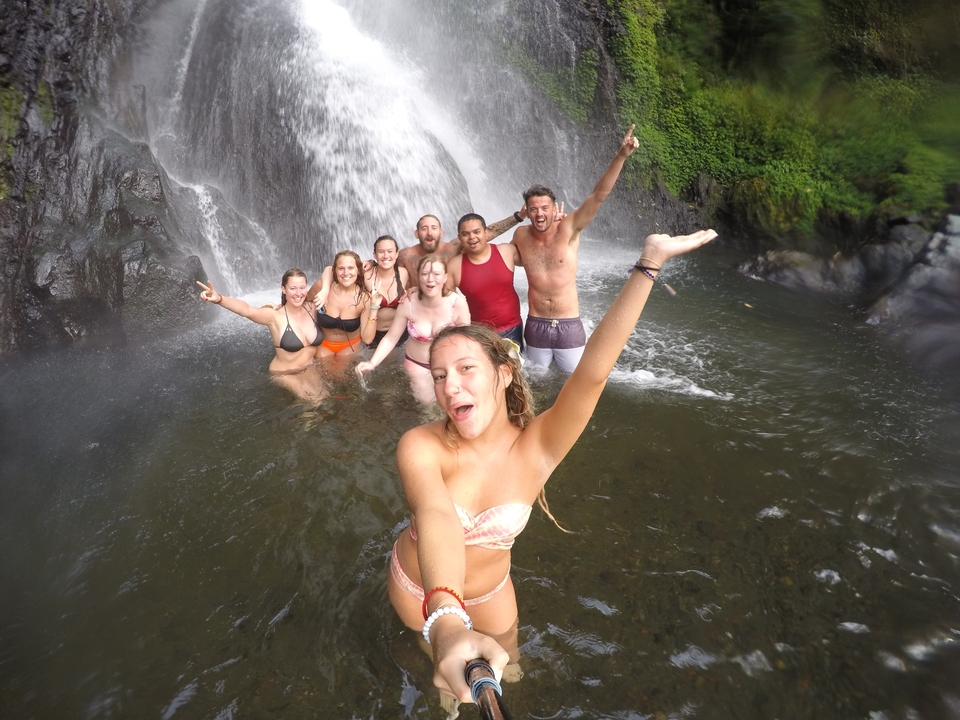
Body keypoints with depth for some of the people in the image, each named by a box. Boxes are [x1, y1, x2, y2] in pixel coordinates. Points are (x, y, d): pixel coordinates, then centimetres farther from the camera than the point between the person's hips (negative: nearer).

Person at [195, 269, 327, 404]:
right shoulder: (275, 315, -21)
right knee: (315, 400, -16)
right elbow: (246, 310, -40)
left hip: (309, 368, 4)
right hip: (285, 373, -4)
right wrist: (219, 299, -58)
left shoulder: (311, 308, -7)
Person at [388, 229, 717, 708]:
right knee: (439, 650, 28)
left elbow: (592, 373, -43)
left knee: (506, 658, 24)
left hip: (488, 591, 1)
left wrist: (648, 265, -49)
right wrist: (445, 622, -70)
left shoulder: (535, 449, -29)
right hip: (417, 588, 0)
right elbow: (435, 520, -52)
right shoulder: (420, 447, -33)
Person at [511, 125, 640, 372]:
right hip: (536, 326, 2)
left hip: (569, 326, -2)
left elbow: (599, 194, -23)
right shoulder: (521, 235, -3)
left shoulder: (567, 229, -11)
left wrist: (621, 156, -31)